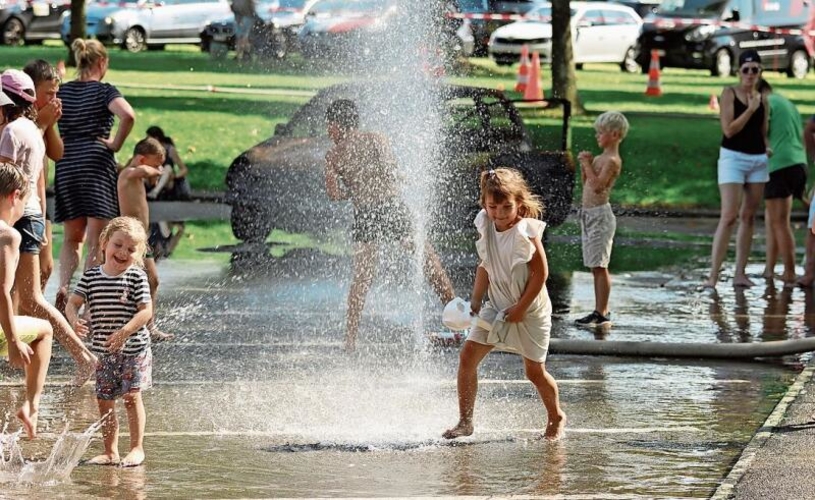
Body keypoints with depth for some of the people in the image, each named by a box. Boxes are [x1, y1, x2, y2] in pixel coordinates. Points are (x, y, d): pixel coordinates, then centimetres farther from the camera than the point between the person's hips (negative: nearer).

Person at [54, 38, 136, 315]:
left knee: (72, 237, 15)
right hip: (97, 165, -4)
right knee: (96, 239, -1)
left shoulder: (61, 91, 9)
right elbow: (128, 115, -21)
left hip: (65, 166, 4)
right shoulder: (104, 91, -4)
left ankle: (64, 286, -6)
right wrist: (116, 144, -8)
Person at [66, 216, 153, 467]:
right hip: (103, 351, 4)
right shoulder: (91, 276, 3)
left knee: (132, 396, -6)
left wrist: (125, 331, -27)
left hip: (134, 349, -4)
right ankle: (110, 451, 16)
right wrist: (74, 319, -24)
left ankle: (137, 448, 4)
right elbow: (73, 302, -1)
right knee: (104, 401, 7)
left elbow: (146, 311, -14)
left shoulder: (137, 277, -8)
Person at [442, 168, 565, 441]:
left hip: (530, 310, -5)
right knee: (468, 356, -6)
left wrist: (521, 308, -17)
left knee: (534, 370, 2)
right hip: (496, 307, 5)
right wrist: (475, 301, 1)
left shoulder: (525, 231, -19)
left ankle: (556, 417, 28)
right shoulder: (485, 229, -2)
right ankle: (465, 421, 1)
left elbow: (540, 273, -16)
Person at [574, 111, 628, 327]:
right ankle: (600, 311, 18)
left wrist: (587, 164, -16)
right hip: (589, 213, 10)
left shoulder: (612, 160, -14)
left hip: (600, 214, -10)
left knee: (599, 266, -7)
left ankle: (602, 313, -5)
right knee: (595, 266, 12)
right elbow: (586, 182, 23)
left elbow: (597, 185, -24)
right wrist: (584, 165, 7)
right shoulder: (600, 158, 14)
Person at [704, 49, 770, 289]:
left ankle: (740, 273, 10)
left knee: (748, 217, 6)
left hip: (758, 159, 6)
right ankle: (713, 274, -14)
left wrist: (768, 147, 0)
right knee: (729, 217, -13)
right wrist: (750, 109, -14)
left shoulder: (762, 99, 11)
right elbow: (729, 129, -13)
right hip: (733, 157, -6)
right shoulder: (729, 93, -4)